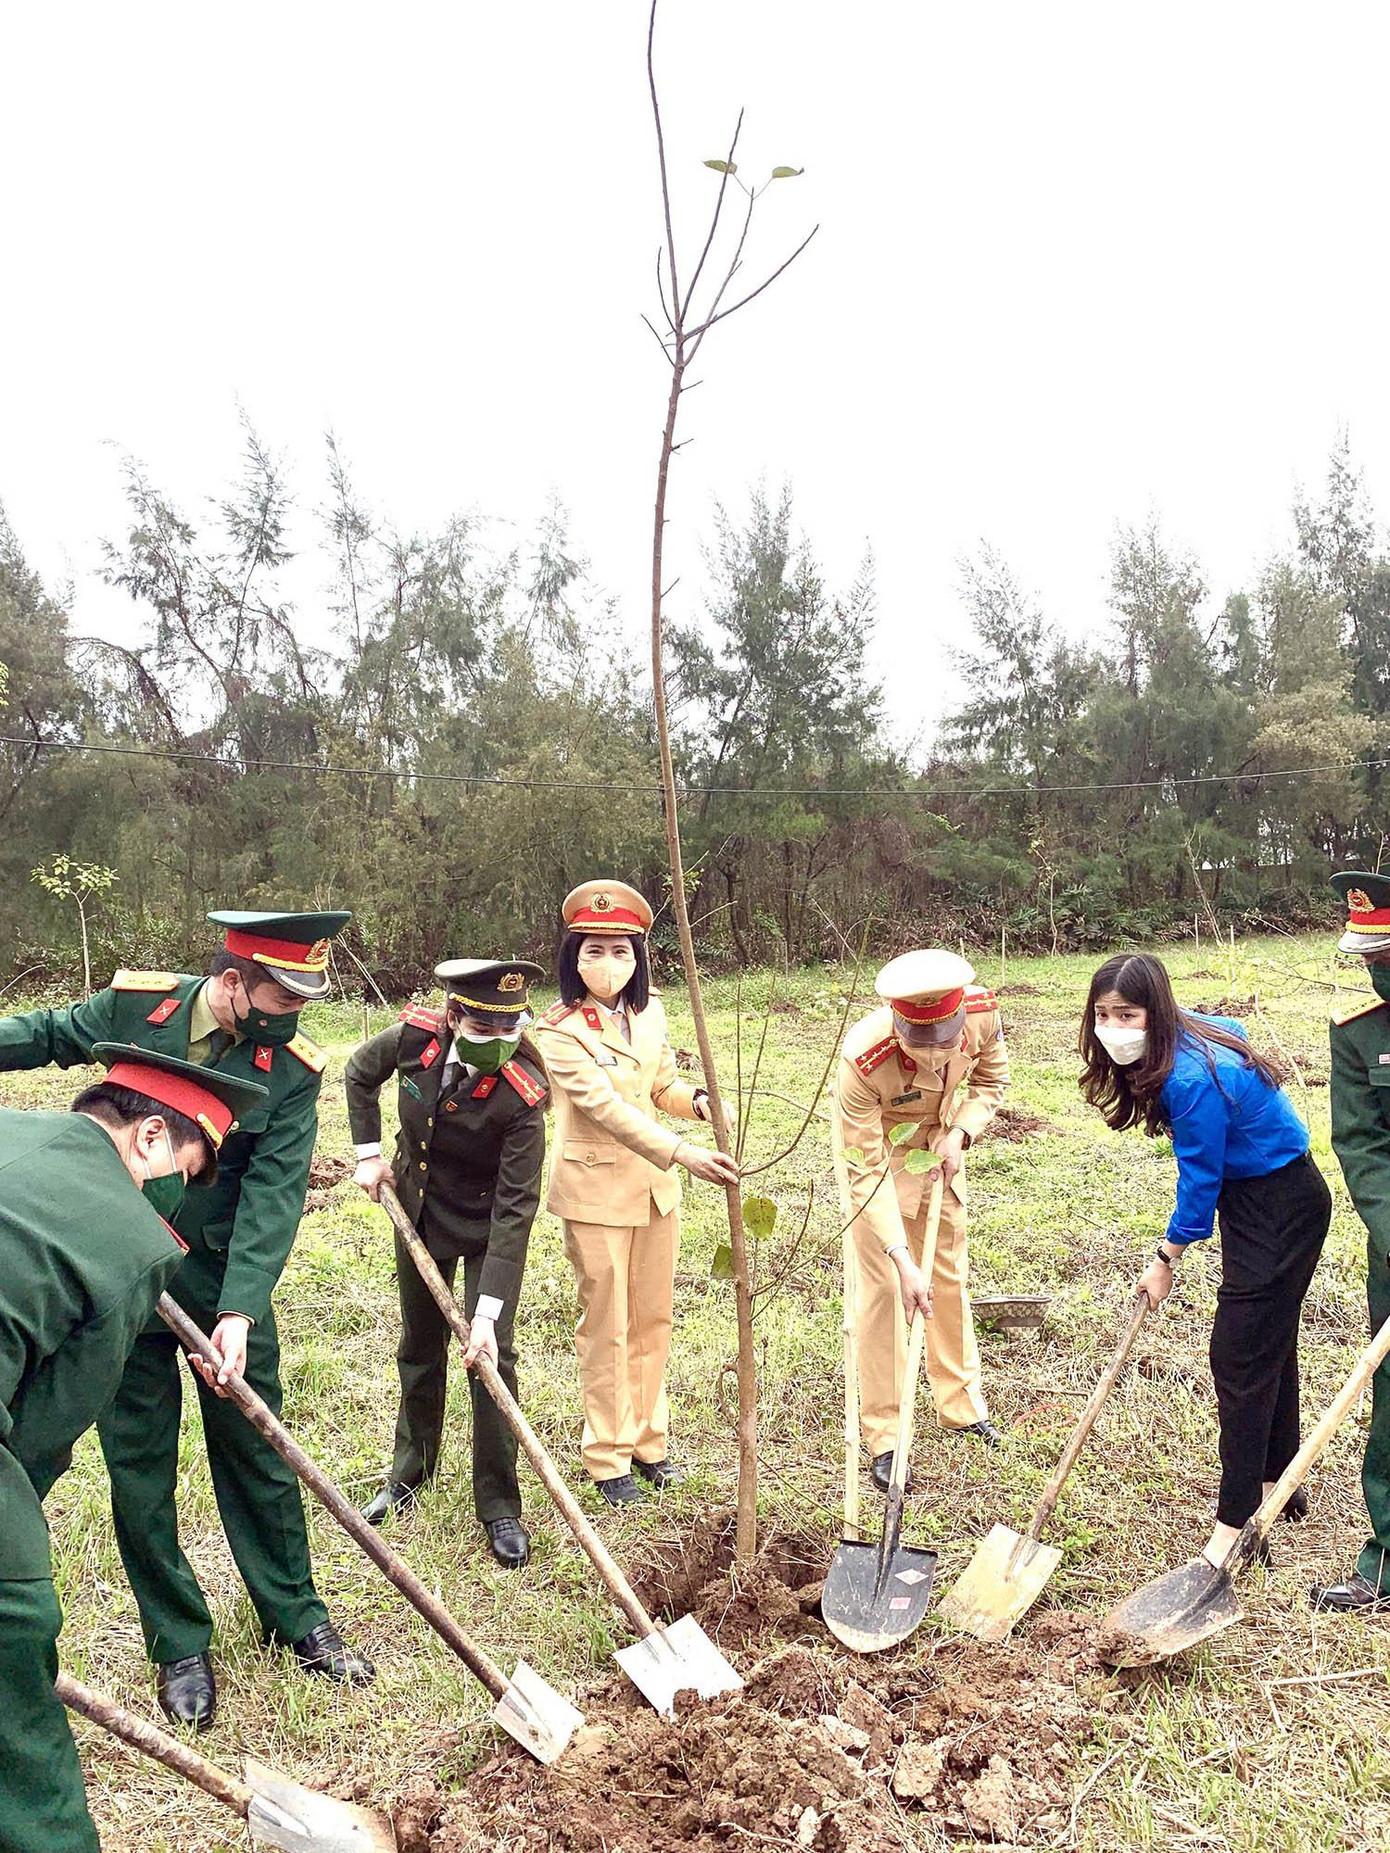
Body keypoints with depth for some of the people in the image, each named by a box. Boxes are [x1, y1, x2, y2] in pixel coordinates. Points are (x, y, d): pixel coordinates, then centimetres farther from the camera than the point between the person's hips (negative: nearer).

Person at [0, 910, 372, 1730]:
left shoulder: (294, 1069, -14)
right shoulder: (135, 1005, -11)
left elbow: (274, 1194, -19)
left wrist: (240, 1308, -27)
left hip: (226, 1286, 0)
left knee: (257, 1453, 11)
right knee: (140, 1468, 9)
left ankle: (297, 1616, 31)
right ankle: (180, 1646, 27)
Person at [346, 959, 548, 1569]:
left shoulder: (520, 1097, -32)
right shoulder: (414, 1039, -22)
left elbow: (515, 1210, -32)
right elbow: (360, 1073, 3)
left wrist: (488, 1313, -34)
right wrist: (368, 1152, -4)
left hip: (489, 1231, -4)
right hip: (420, 1215, 4)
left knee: (491, 1357, -5)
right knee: (420, 1350, 18)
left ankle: (498, 1503, 12)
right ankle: (409, 1474, 39)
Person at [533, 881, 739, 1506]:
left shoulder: (648, 1012, 1)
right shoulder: (558, 1031, -18)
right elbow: (607, 1108, -27)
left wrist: (698, 1100, -11)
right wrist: (682, 1154, -36)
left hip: (656, 1187, 6)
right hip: (596, 1192, -6)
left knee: (653, 1319, 15)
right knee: (607, 1327, 6)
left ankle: (648, 1441, 32)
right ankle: (608, 1459, 22)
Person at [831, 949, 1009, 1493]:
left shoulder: (982, 1013, -29)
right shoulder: (862, 1060, -41)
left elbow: (991, 1078, -4)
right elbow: (867, 1174, -32)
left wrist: (959, 1135, -19)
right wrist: (902, 1260, -34)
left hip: (938, 1139, 4)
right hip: (871, 1147, -4)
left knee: (949, 1273, 15)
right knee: (878, 1288, -6)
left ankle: (960, 1404, 33)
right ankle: (882, 1435, 9)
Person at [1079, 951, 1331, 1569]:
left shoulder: (1193, 1079, -31)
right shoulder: (1199, 1030, -5)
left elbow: (1200, 1178, -21)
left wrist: (1166, 1258, -7)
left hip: (1282, 1209, -10)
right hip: (1251, 1197, 10)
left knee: (1242, 1351, -7)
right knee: (1269, 1340, 20)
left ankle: (1233, 1523, 1)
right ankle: (1279, 1479, 37)